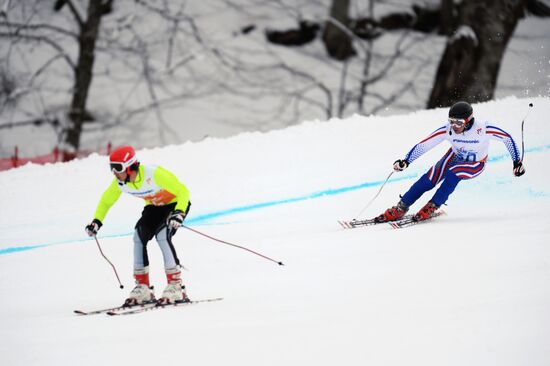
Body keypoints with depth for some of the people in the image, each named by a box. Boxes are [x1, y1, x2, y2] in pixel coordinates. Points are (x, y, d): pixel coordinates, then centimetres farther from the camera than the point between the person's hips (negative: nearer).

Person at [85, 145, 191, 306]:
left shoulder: (153, 174, -35)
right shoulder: (119, 183, -15)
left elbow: (183, 191, -30)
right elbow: (106, 201, 5)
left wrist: (179, 213, -44)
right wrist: (96, 221, -7)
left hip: (176, 203, -7)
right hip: (155, 207, 7)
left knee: (162, 235, -27)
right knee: (139, 236, -13)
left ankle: (176, 287, -23)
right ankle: (143, 288, -5)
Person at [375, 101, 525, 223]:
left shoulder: (483, 129, -34)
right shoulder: (447, 130, -27)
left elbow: (507, 138, -20)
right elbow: (424, 145, -22)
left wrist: (517, 162, -17)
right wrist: (405, 161, -32)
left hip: (474, 166, -3)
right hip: (455, 157, 3)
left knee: (452, 173, -32)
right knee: (428, 180, -14)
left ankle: (431, 207, -18)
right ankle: (400, 209, -1)